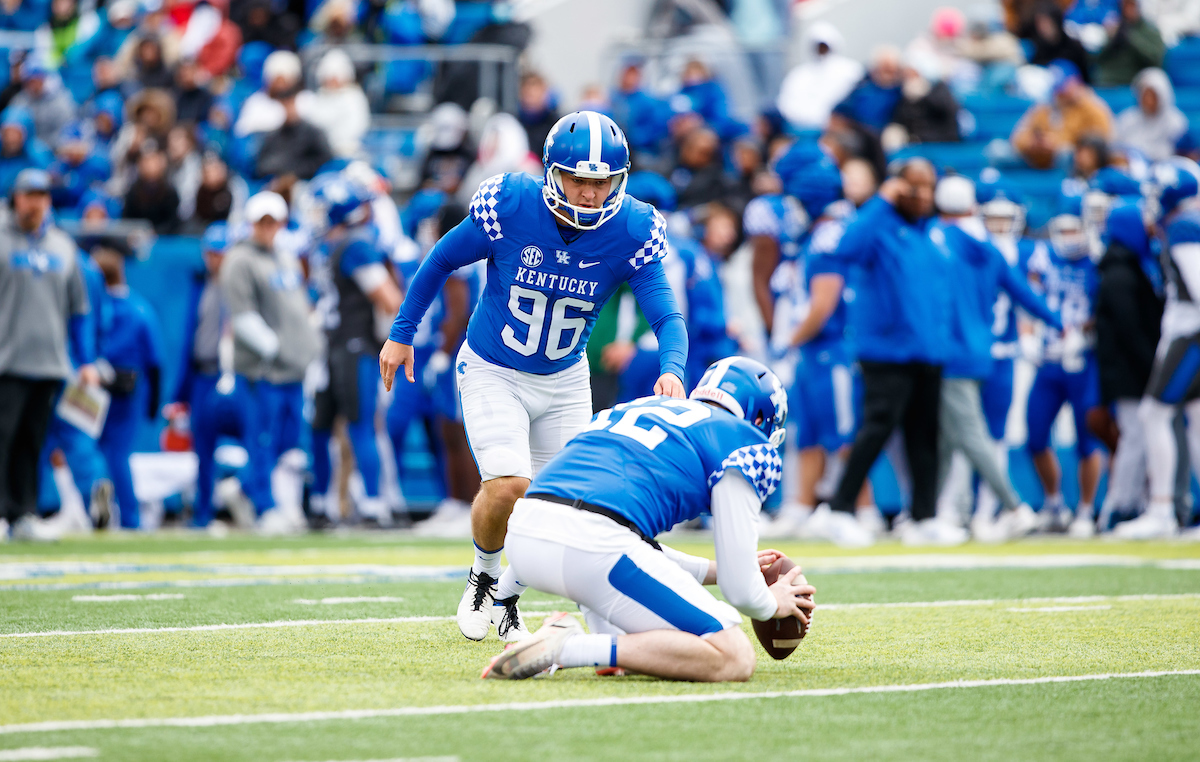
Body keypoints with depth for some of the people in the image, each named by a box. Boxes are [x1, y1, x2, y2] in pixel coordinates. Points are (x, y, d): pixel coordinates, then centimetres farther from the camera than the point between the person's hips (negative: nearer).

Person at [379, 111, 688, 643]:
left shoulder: (631, 232, -19)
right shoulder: (508, 207, -23)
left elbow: (667, 317, -20)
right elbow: (441, 261, -6)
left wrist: (671, 370, -42)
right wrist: (402, 334, 1)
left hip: (564, 380, 3)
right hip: (492, 373, -3)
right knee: (508, 486, -22)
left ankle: (508, 599, 29)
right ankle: (482, 574, 10)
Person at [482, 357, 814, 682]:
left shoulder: (633, 409, 34)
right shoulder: (741, 441, 13)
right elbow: (739, 589, 9)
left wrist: (715, 570, 48)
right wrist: (773, 603, 31)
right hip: (593, 543, -8)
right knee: (735, 660, -3)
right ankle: (566, 648, -15)